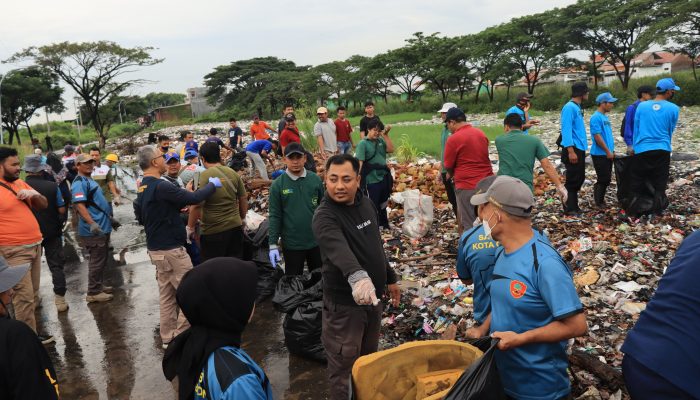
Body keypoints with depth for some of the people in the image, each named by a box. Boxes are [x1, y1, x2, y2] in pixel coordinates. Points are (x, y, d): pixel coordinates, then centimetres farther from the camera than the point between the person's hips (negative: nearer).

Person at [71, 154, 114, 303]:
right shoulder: (79, 183, -14)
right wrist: (92, 223, -37)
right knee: (96, 261, -3)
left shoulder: (89, 180, 17)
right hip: (94, 230, -10)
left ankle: (99, 285, 31)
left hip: (102, 227, 10)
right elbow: (79, 204, -27)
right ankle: (93, 293, 5)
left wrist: (109, 218, 28)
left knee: (101, 260, 19)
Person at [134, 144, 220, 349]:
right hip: (171, 249, -9)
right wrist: (212, 184, -7)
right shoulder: (161, 186, -21)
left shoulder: (142, 189, 9)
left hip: (156, 248, 9)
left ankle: (168, 337, 23)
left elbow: (141, 217, 19)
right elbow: (193, 198, -24)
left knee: (167, 295, 15)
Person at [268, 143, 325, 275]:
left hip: (317, 241, 2)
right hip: (291, 244, -2)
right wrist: (273, 244, -9)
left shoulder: (316, 180, -2)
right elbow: (275, 216, -6)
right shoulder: (277, 184, -7)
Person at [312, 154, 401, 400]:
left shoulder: (366, 204, 2)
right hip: (344, 303, -8)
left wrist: (390, 279, 20)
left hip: (373, 296, 8)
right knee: (344, 368, 4)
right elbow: (339, 250, -43)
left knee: (369, 358, 25)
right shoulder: (325, 216, -23)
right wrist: (357, 276, -60)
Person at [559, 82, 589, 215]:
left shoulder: (577, 107, 14)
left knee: (580, 178, 14)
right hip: (573, 149, -10)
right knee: (572, 180, -4)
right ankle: (569, 208, 3)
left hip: (580, 149, 10)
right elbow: (566, 130, -20)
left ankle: (574, 206, 24)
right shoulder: (570, 107, -14)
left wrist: (581, 148, 16)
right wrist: (571, 151, -24)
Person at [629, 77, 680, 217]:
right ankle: (657, 211, 9)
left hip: (641, 150, 1)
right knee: (660, 184, 8)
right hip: (662, 151, -1)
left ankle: (633, 212, 6)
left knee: (637, 182, 7)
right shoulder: (673, 109, 0)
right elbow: (670, 131, 11)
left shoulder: (642, 106, 2)